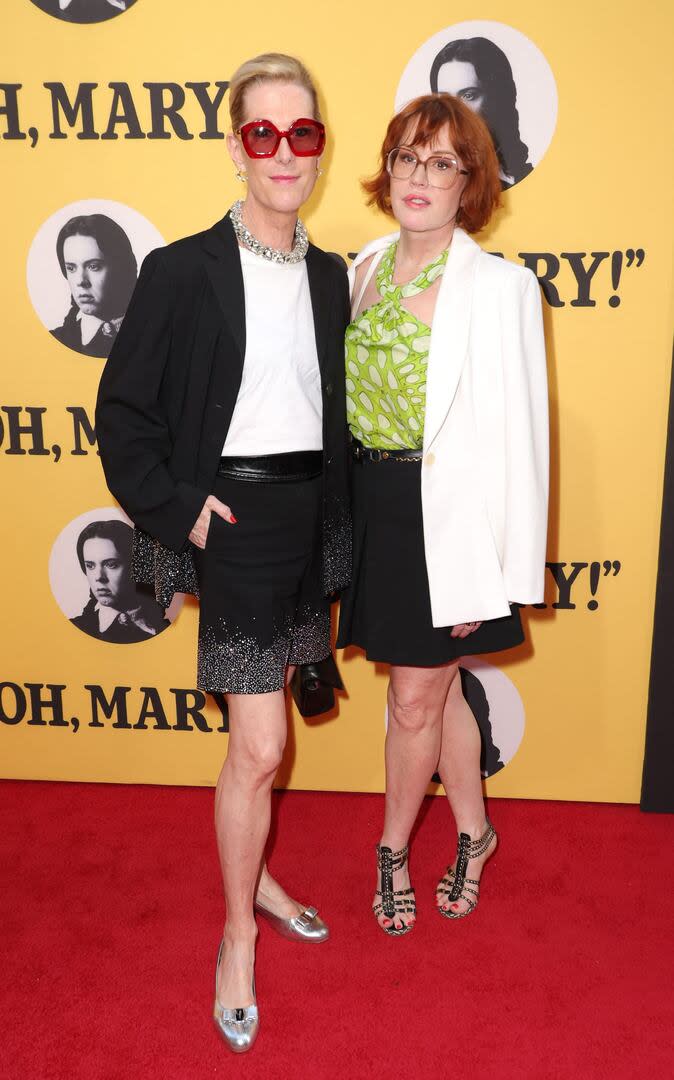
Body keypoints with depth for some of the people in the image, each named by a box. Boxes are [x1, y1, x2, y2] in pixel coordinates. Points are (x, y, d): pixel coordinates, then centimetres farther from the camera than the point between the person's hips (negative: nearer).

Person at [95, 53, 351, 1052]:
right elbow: (124, 412, -6)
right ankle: (239, 935, 18)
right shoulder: (185, 270, -9)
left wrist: (333, 517, 10)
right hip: (236, 513, -5)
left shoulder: (329, 275, 9)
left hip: (308, 511, 6)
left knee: (260, 731, 19)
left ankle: (255, 875, 40)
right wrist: (179, 508, -11)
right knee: (260, 745, -4)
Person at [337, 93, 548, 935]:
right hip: (373, 503, 6)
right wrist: (343, 507, 5)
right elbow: (347, 395, 10)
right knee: (434, 686, 19)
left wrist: (494, 570, -15)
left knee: (414, 699, 8)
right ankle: (473, 831, 42)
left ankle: (393, 848, 34)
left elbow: (515, 434, -13)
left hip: (446, 511, -6)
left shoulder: (499, 286, -13)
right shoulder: (364, 270, 6)